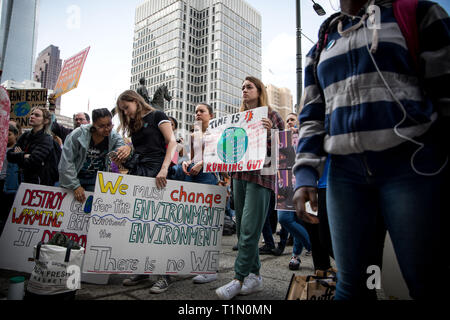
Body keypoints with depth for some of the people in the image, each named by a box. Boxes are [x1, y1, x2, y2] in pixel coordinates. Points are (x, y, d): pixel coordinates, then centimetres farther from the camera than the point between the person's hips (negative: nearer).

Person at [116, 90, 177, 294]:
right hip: (137, 173, 7)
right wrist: (123, 160, 4)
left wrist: (164, 168, -19)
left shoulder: (156, 116, 5)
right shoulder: (133, 126, 26)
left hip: (155, 173, -7)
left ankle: (165, 275, 0)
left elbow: (172, 142, -7)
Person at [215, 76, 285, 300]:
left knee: (249, 230, -8)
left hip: (260, 177, -6)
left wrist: (268, 132, -16)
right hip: (239, 176, 6)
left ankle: (239, 279, 1)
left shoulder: (271, 116, 5)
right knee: (242, 229, 7)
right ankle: (254, 276, 18)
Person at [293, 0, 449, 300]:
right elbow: (312, 117, 14)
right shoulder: (321, 48, 20)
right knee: (350, 282, 8)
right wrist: (305, 175, 1)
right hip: (344, 173, 4)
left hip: (411, 165, -3)